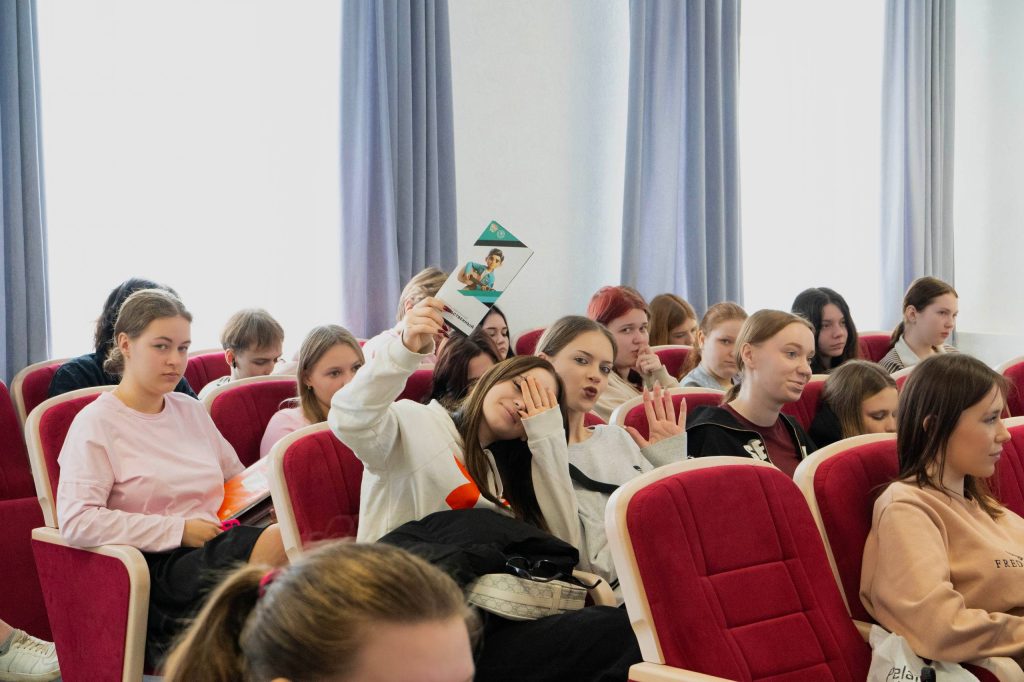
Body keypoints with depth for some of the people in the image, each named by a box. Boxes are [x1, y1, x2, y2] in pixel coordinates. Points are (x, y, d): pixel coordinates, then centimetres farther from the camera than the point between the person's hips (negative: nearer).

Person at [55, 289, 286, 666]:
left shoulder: (192, 411, 22)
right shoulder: (97, 423, 0)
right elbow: (76, 521, -13)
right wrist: (180, 530, -13)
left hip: (215, 548, 7)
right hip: (158, 567, -7)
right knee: (275, 542, -34)